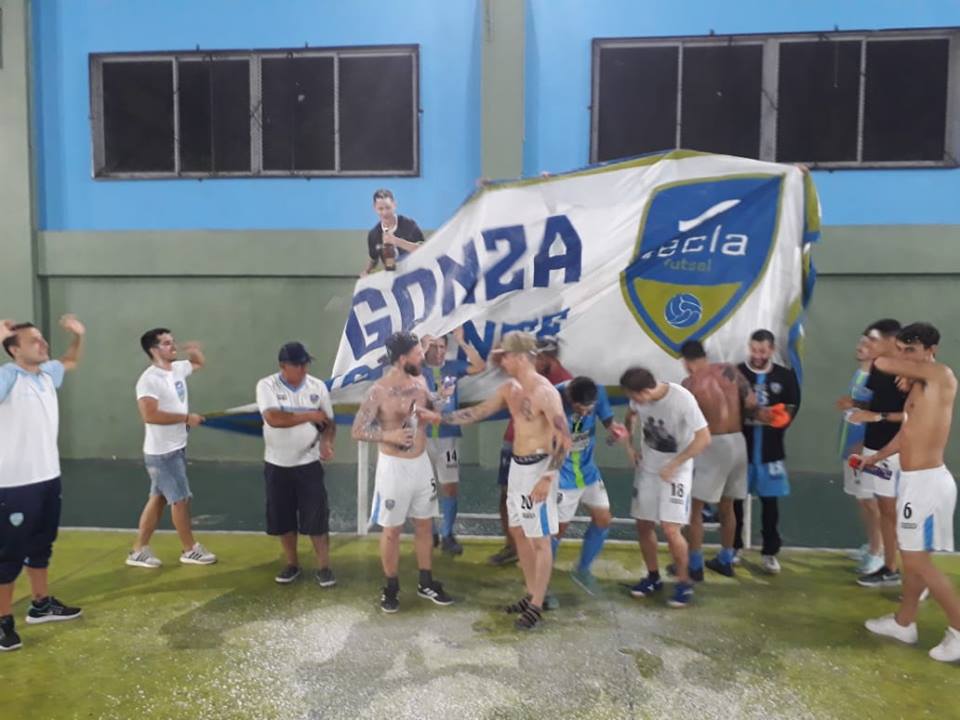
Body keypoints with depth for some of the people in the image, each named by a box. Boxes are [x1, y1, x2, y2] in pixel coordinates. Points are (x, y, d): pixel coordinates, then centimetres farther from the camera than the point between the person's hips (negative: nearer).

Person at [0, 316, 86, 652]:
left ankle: (41, 604, 36)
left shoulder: (47, 372, 6)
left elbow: (71, 362, 29)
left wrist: (78, 336, 12)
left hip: (49, 477, 8)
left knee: (41, 545, 21)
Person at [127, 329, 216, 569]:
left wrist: (194, 350, 3)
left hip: (176, 448, 9)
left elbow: (199, 364, 26)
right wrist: (186, 417, -22)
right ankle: (190, 550, 16)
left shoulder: (178, 369, 6)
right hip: (162, 452, -8)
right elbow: (150, 415, -29)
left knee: (159, 498, 14)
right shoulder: (149, 380, -19)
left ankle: (139, 550, 24)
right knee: (181, 498, 1)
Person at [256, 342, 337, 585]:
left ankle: (323, 567, 15)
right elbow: (274, 419, -25)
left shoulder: (317, 386, -2)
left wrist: (327, 442, -17)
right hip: (277, 465, 0)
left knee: (317, 518, 1)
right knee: (283, 519, 11)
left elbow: (329, 423, 3)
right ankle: (292, 564, 29)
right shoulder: (267, 385, -11)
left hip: (309, 463, 0)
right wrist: (309, 415, -21)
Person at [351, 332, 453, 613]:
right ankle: (391, 587, 25)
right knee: (392, 529, 7)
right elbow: (357, 431, -14)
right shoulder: (379, 391, -18)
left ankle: (426, 583, 30)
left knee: (425, 524, 15)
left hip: (422, 463, 6)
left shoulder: (420, 382, 1)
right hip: (394, 466, -6)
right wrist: (389, 436, -27)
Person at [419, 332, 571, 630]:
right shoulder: (509, 389, 6)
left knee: (540, 539, 2)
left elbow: (564, 440, -22)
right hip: (517, 466, 9)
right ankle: (532, 594, 31)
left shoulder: (545, 392, -20)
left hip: (538, 468, -9)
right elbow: (477, 413, 12)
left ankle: (537, 606, 14)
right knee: (519, 532, 16)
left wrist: (547, 478, -26)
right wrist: (439, 417, 6)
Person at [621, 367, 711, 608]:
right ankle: (653, 576, 30)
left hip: (676, 470, -5)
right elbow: (631, 416, 12)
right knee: (643, 525, 10)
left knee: (670, 529, -12)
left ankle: (684, 583, 10)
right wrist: (629, 445, -1)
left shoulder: (682, 399, -28)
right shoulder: (639, 398, -12)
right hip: (647, 467, 6)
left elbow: (704, 438, -22)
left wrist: (673, 465, -22)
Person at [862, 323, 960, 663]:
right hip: (915, 480, 9)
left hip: (927, 481, -9)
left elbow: (882, 364, -18)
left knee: (917, 561, -2)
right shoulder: (917, 388, 13)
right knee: (913, 557, 17)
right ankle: (903, 623, 28)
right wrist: (874, 457, 29)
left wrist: (899, 365, 5)